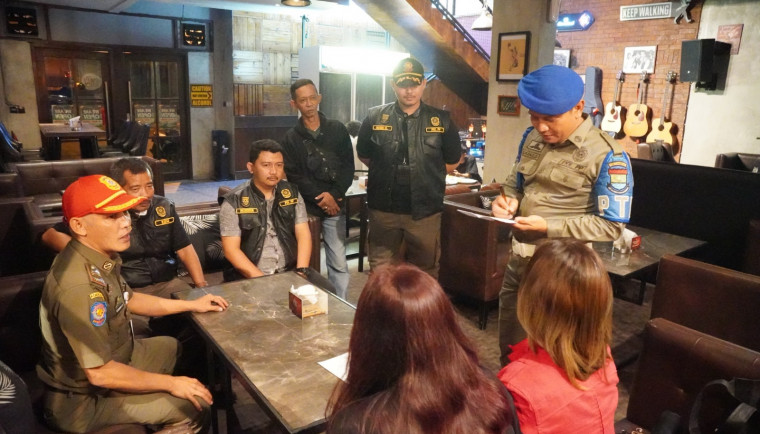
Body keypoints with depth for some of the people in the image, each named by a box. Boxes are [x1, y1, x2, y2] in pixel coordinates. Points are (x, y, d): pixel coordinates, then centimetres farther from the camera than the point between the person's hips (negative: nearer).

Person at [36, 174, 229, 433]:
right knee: (195, 407, -9)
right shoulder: (80, 287, -36)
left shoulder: (100, 256, -7)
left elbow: (128, 300, 12)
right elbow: (100, 374, -31)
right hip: (85, 398, -9)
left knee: (179, 346, 25)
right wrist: (171, 384, -20)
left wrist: (192, 305, 10)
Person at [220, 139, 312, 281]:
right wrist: (261, 280, -16)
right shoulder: (233, 201, -3)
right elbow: (231, 249, -7)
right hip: (248, 278, -3)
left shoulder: (292, 193, 7)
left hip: (290, 273, 3)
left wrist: (301, 271, -11)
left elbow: (303, 234, 4)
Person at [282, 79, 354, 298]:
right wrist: (319, 197, -13)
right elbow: (293, 175, -2)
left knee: (339, 264, 0)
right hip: (305, 208, 0)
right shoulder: (291, 137, 6)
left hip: (335, 206, 0)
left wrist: (334, 194, -11)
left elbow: (348, 167, 3)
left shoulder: (338, 130, 8)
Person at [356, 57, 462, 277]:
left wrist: (427, 176, 9)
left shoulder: (441, 120, 0)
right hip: (383, 209, 0)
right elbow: (364, 155, 14)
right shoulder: (375, 117, 0)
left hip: (425, 211, 0)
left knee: (425, 272, 11)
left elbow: (452, 160, 12)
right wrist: (387, 173, 10)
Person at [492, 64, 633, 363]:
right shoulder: (532, 138, 4)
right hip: (519, 260, 6)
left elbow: (612, 226, -16)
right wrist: (507, 200, -6)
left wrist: (549, 227, -23)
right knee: (509, 346, 22)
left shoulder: (606, 155, -16)